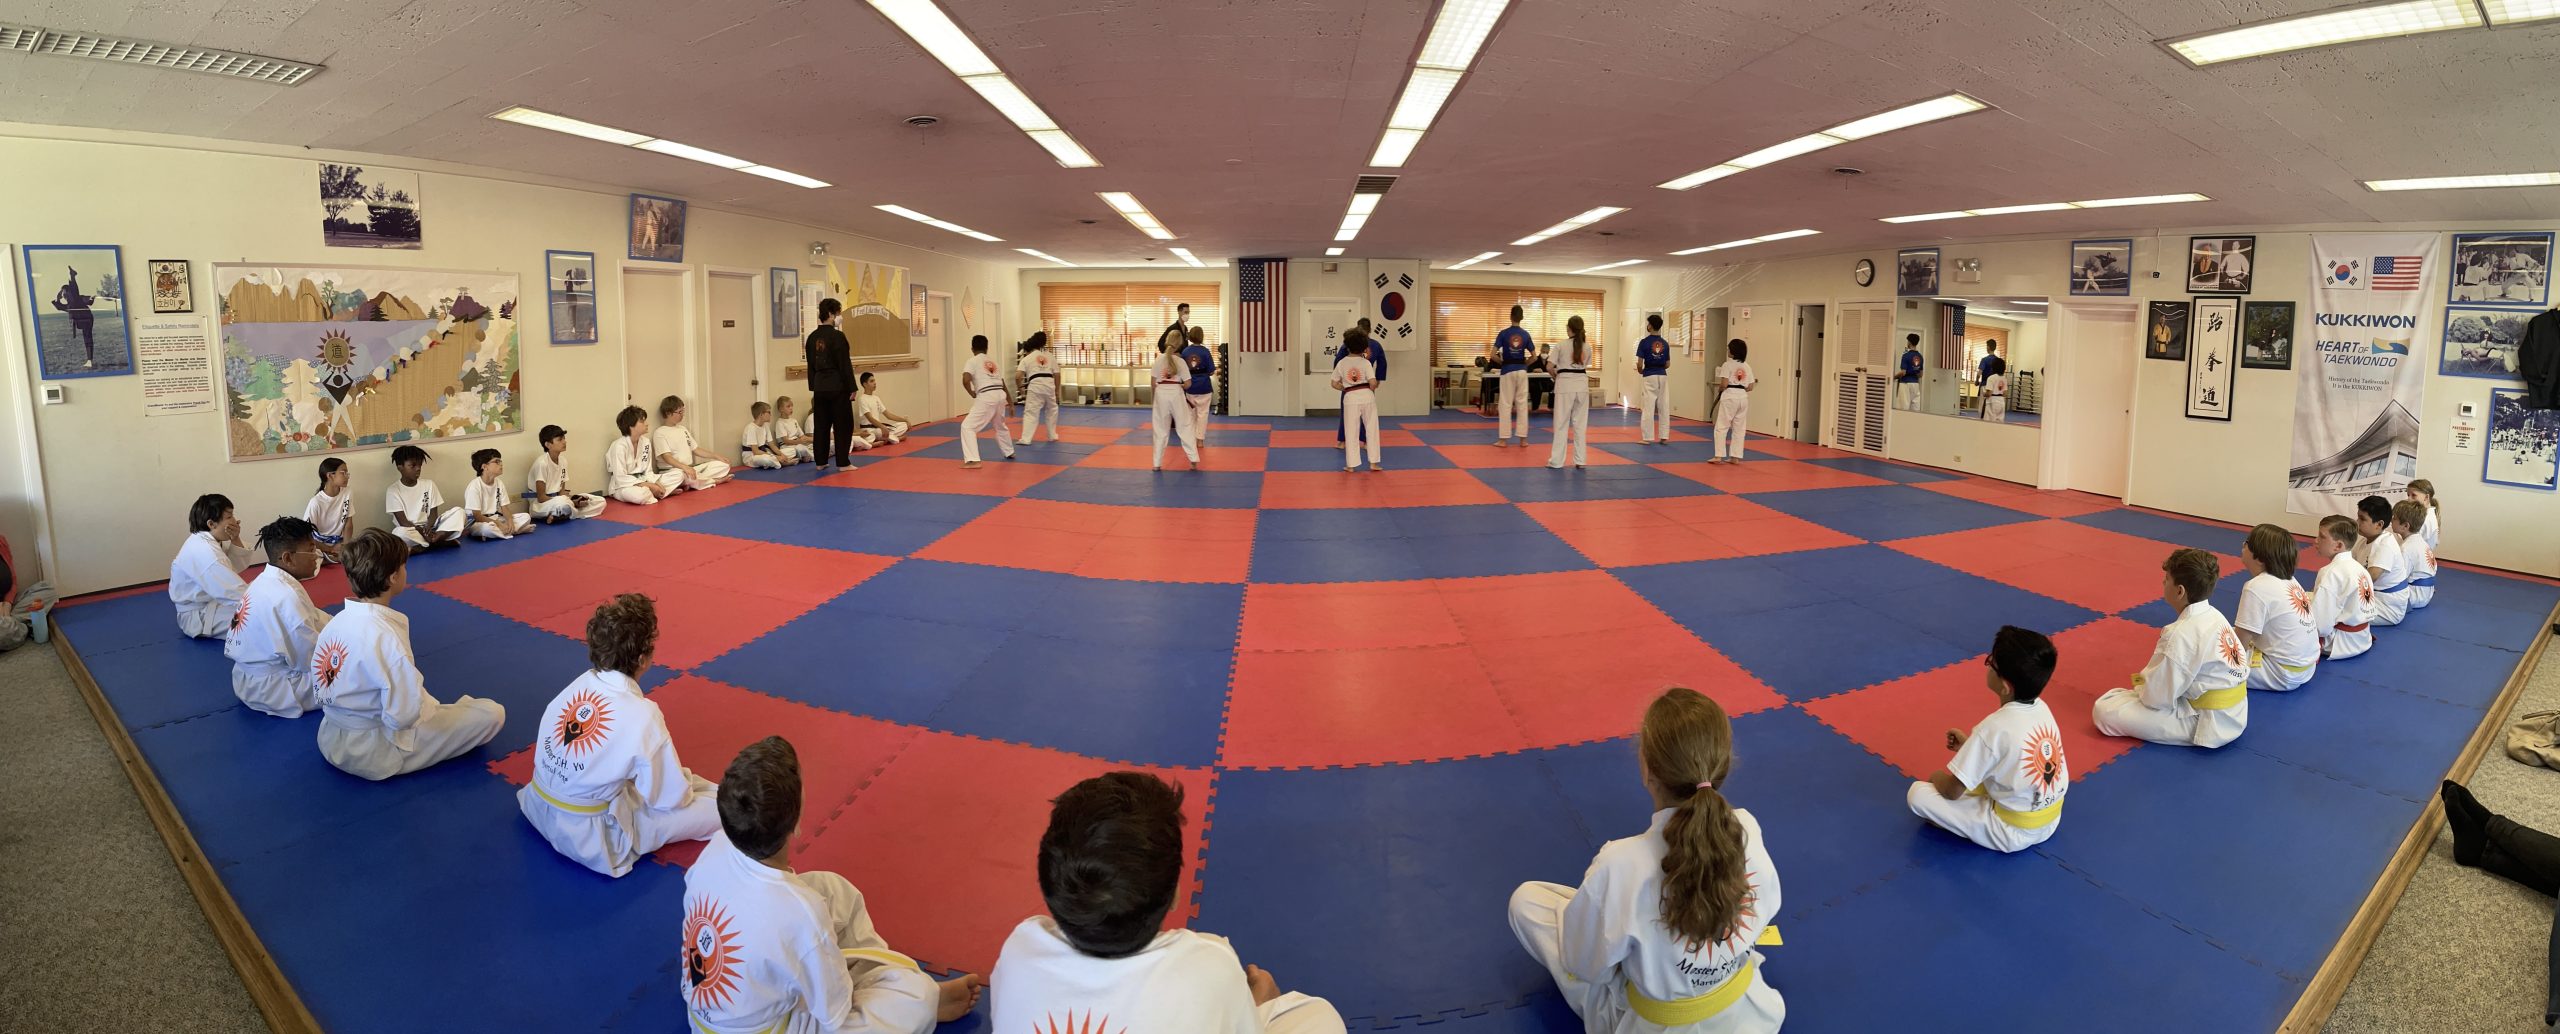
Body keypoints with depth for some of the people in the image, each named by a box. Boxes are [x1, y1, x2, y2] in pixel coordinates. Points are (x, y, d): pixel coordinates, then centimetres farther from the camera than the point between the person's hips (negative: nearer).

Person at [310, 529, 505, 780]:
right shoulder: (383, 636, -29)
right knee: (492, 713, -3)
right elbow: (403, 715, -29)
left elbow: (320, 691, 8)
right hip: (374, 753, -8)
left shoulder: (336, 623, -4)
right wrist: (427, 707, -7)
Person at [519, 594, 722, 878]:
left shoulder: (577, 686, -9)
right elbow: (671, 798, -13)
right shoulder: (642, 716, -26)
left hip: (539, 808, 7)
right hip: (587, 836, -7)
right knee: (720, 807, -5)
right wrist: (685, 780, 10)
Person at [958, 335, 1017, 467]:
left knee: (968, 427, -2)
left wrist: (972, 394, 2)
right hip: (1000, 395, 7)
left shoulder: (972, 361, 2)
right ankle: (1009, 452, 48)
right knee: (1000, 425, 32)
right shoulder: (993, 360, 21)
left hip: (986, 397, -6)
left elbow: (965, 380, -15)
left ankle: (972, 460, -15)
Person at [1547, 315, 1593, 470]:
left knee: (1561, 423, 3)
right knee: (1580, 423, 9)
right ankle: (1579, 460, 12)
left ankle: (1556, 460, 4)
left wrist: (1556, 376, 14)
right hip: (1582, 384, 3)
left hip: (1565, 383, -3)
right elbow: (1586, 366, 8)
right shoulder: (1587, 346, 3)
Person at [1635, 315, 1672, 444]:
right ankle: (1664, 437, 12)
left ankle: (1647, 437, 1)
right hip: (1663, 376, 4)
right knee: (1664, 407, 9)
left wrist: (1640, 371, 10)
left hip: (1649, 376, -4)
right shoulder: (1665, 344, 5)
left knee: (1648, 408, 0)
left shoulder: (1644, 342, -9)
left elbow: (1639, 364, -10)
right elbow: (1667, 364, 8)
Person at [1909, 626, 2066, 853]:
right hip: (2050, 820, 7)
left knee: (1917, 794, -9)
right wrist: (1970, 745, 10)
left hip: (2013, 833, -7)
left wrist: (1937, 778, 2)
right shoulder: (2041, 708, -7)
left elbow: (1952, 791, -18)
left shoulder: (1994, 728, -27)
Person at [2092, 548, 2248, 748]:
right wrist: (2147, 680, 6)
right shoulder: (2215, 616, 2)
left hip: (2207, 724, -9)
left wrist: (2140, 688, 0)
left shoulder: (2182, 633, -25)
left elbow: (2159, 696, -20)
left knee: (2105, 709, -14)